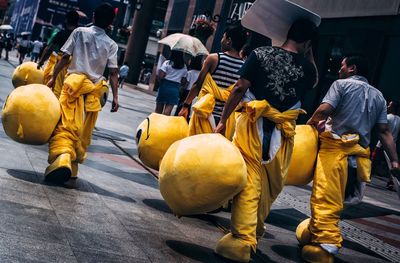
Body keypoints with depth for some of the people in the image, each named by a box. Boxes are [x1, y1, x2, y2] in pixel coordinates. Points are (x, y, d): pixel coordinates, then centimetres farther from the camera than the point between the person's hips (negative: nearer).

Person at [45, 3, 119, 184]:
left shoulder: (79, 32, 2)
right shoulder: (111, 45, 6)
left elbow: (65, 57, 0)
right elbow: (113, 73, 1)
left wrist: (53, 78, 9)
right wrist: (115, 97, 3)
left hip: (74, 83, -2)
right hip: (94, 90, 2)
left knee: (65, 125, -8)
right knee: (84, 132, 12)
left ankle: (62, 157, -33)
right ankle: (72, 168, 17)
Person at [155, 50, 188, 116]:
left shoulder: (167, 63, -6)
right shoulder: (184, 67, 3)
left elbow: (160, 76, -12)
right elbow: (183, 81, 4)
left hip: (165, 86, -1)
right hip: (175, 89, 1)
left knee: (158, 109, 10)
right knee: (168, 110, -2)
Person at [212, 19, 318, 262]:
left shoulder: (260, 54, -1)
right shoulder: (307, 67, 3)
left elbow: (240, 89, -4)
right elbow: (314, 81, 27)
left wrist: (223, 120, 2)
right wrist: (309, 54, 20)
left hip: (254, 126, -1)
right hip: (282, 133, 2)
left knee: (249, 183, 0)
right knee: (271, 187, 18)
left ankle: (242, 239, -4)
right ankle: (256, 231, 34)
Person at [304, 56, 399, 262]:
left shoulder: (342, 84, 4)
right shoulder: (378, 96, 21)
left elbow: (324, 110, -11)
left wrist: (308, 125, 6)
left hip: (336, 145, -7)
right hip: (359, 152, 7)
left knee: (325, 198, -12)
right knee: (335, 199, 18)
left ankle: (326, 246, -20)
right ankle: (318, 233, 29)